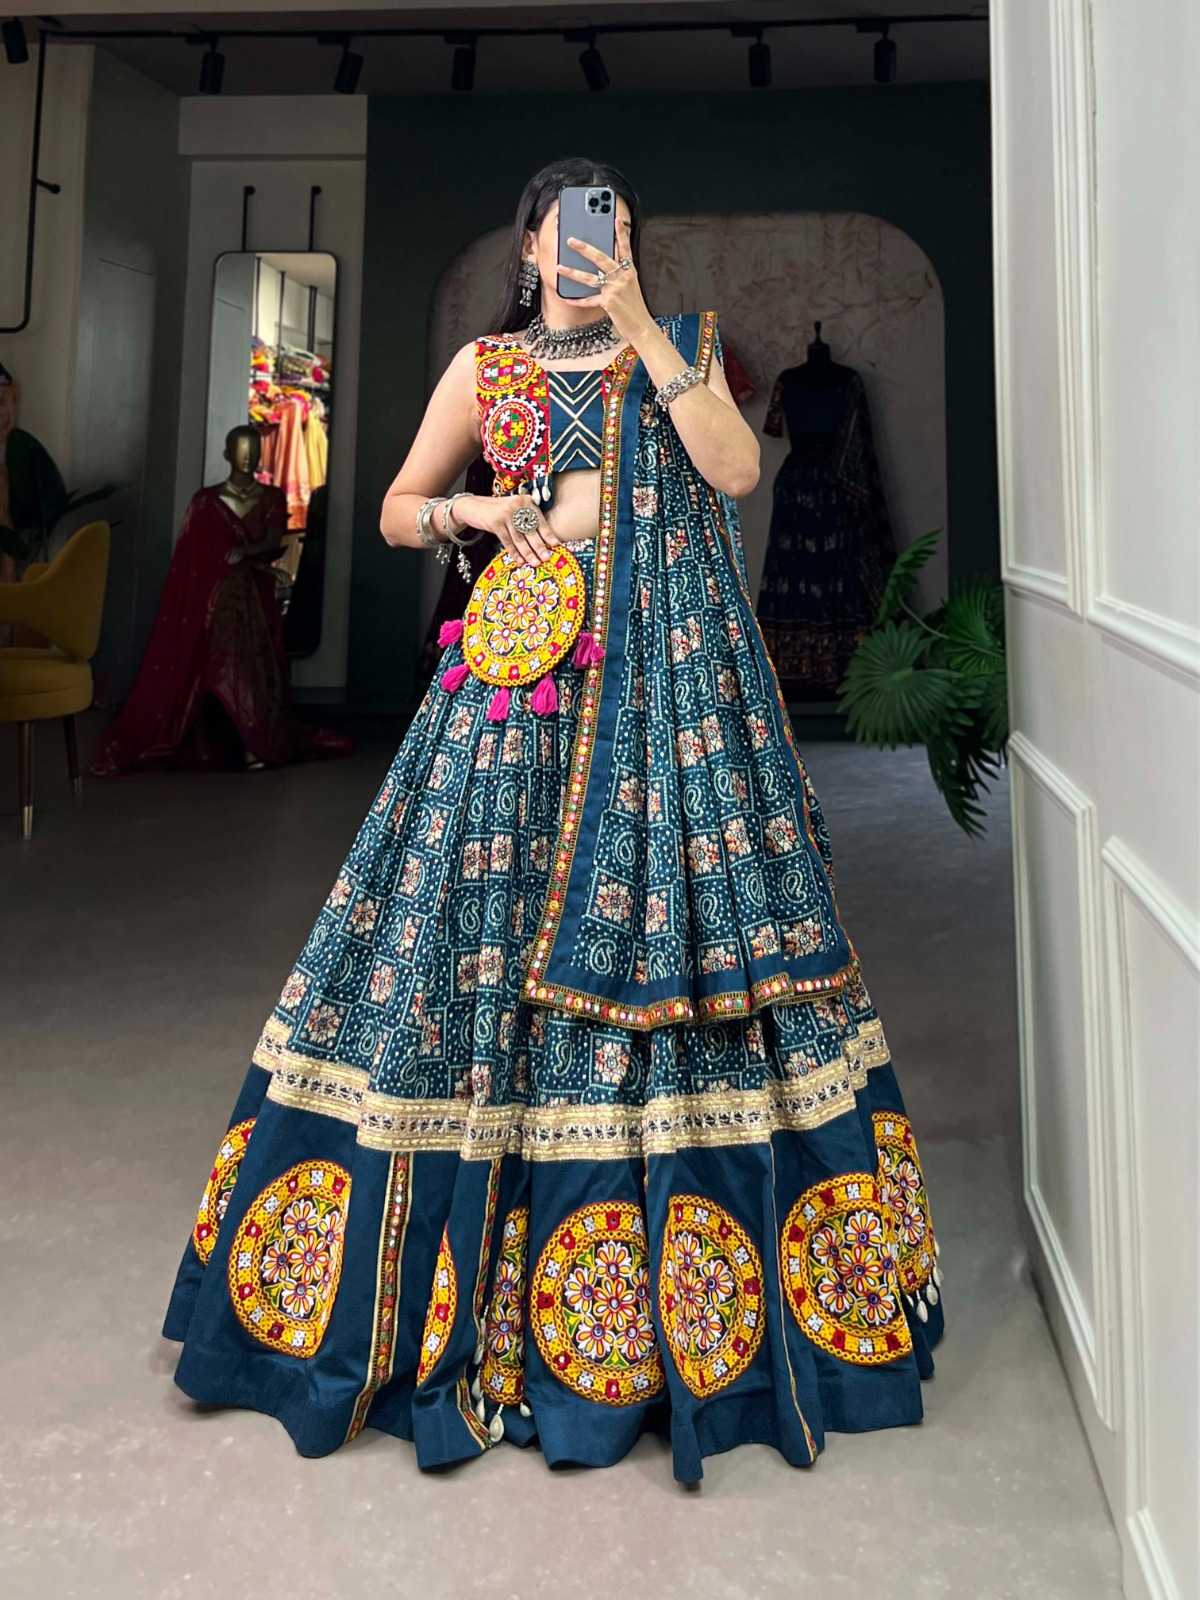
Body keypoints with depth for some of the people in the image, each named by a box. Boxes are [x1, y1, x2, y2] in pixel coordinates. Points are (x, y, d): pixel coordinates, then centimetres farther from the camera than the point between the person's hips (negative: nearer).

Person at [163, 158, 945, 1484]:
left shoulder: (681, 345, 13)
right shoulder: (484, 366, 14)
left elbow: (735, 466, -6)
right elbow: (396, 512, 17)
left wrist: (644, 332, -9)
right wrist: (467, 511, -2)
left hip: (667, 676, 0)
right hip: (522, 669, 1)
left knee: (668, 916, -3)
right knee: (483, 925, -2)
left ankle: (679, 1294, 12)